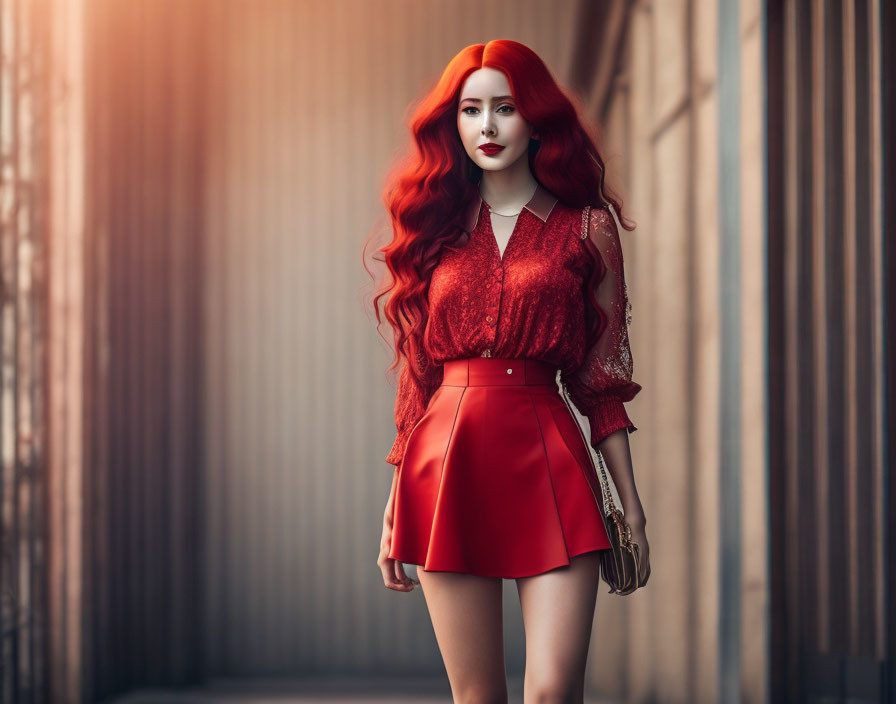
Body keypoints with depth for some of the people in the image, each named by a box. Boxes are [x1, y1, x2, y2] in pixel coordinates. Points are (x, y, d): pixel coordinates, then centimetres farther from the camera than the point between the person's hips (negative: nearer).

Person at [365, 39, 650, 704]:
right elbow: (417, 376, 14)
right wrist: (397, 504, 10)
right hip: (448, 469, 2)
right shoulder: (436, 226, 14)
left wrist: (631, 504, 2)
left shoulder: (588, 229, 8)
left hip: (548, 462, -2)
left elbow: (603, 380, 7)